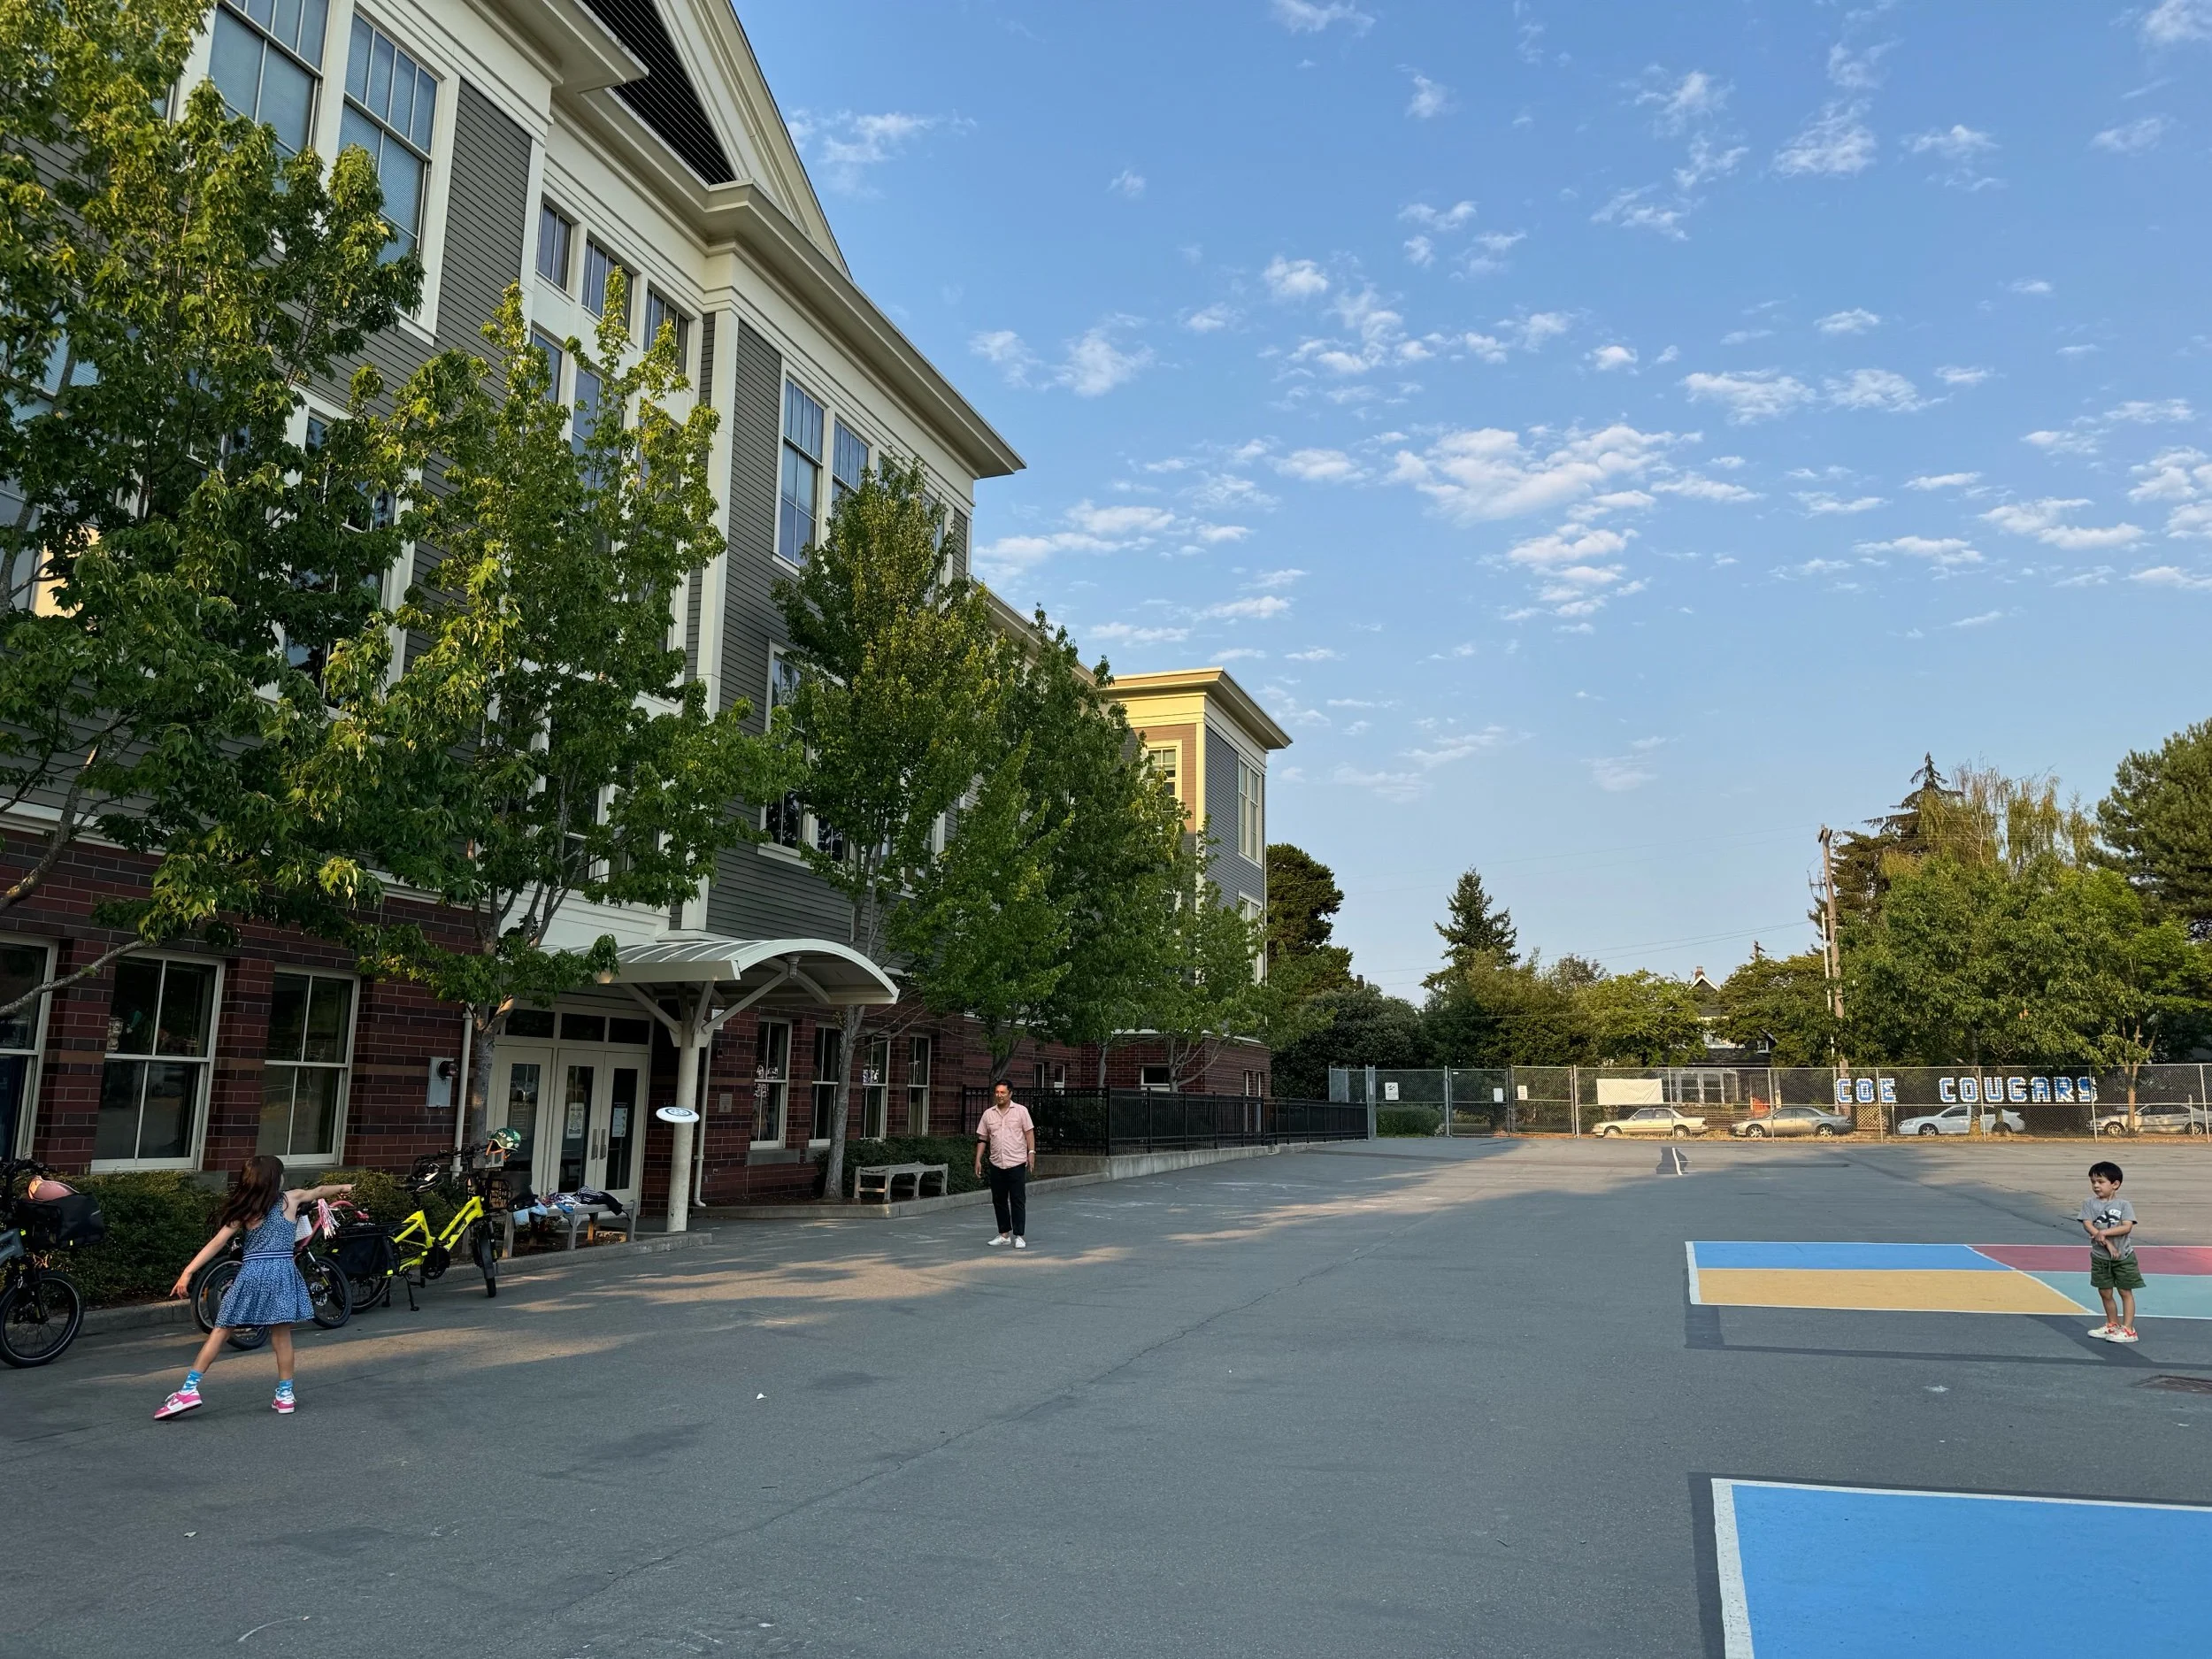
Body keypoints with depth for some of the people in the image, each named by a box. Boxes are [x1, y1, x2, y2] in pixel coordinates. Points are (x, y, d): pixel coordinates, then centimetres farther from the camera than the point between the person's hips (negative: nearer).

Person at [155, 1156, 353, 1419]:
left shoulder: (244, 1210, 6)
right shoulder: (291, 1199, 7)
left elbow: (217, 1242, -3)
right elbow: (319, 1191, 28)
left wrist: (188, 1272, -3)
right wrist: (342, 1188, 47)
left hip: (251, 1274, 0)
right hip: (282, 1272, 0)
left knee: (221, 1330, 7)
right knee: (281, 1334, 7)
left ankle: (190, 1389, 3)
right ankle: (285, 1395, 12)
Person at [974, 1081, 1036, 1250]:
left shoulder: (1021, 1111, 0)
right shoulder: (988, 1114, 8)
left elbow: (1029, 1133, -2)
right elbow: (982, 1139, 11)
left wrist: (1031, 1152, -13)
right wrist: (978, 1160, 6)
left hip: (1017, 1163, -4)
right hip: (996, 1164, 4)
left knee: (1018, 1201, -4)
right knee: (998, 1200, 9)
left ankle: (1019, 1236, -1)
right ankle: (1004, 1234, 20)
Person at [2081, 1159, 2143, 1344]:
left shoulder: (2124, 1205, -5)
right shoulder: (2089, 1203, -1)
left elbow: (2127, 1227, -16)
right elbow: (2088, 1226, -11)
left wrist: (2103, 1232, -24)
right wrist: (2107, 1243, -20)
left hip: (2124, 1256, -3)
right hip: (2100, 1257, 3)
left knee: (2125, 1292, 3)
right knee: (2105, 1293, 11)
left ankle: (2128, 1329, 7)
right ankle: (2112, 1325, 28)